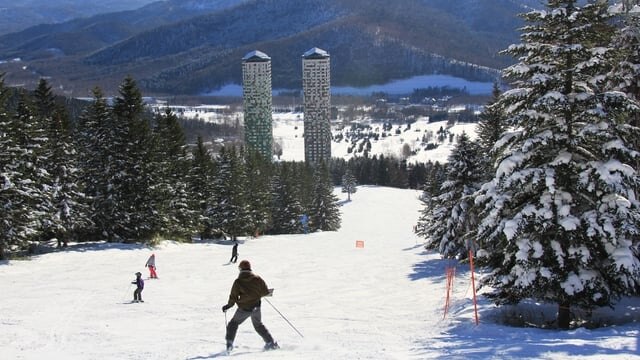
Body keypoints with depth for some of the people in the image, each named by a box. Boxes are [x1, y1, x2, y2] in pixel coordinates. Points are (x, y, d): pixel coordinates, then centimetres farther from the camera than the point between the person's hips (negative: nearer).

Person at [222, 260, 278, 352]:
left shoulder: (238, 282, -8)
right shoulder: (257, 278, -4)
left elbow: (234, 296, -6)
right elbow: (265, 291, -1)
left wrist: (228, 305, 9)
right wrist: (269, 292, 22)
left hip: (244, 308, -3)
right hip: (256, 307, 3)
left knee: (234, 323, 15)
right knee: (258, 325, 22)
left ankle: (229, 343, 4)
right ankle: (270, 342, 19)